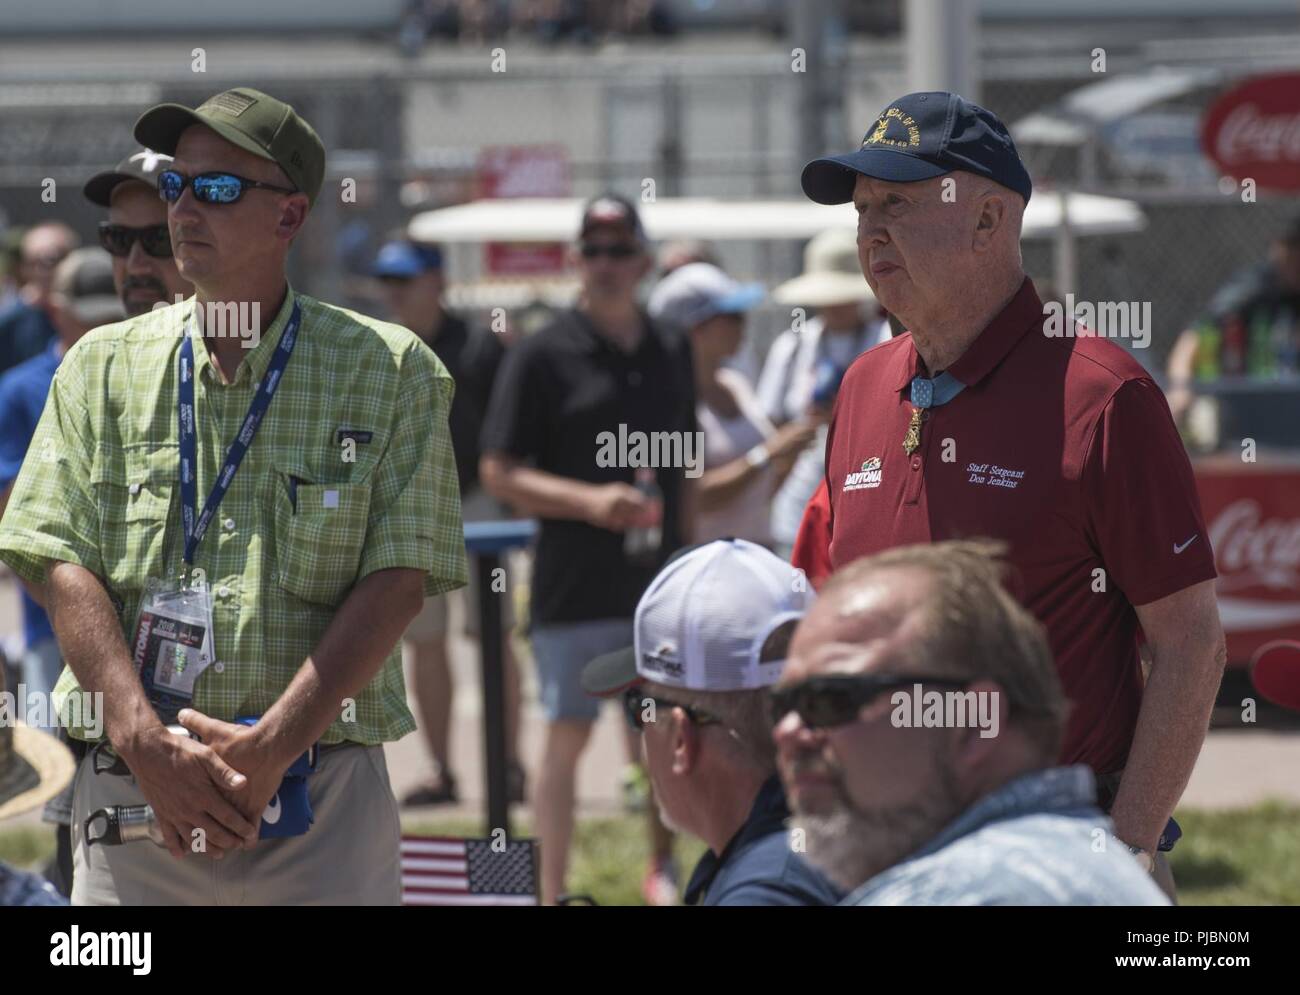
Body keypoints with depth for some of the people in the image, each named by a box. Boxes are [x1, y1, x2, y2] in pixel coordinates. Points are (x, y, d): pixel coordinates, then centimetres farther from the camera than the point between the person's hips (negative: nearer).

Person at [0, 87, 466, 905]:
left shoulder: (391, 371, 5)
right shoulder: (105, 367, 11)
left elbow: (398, 582, -3)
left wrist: (273, 746, -14)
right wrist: (148, 747, -13)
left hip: (325, 799, -1)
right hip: (131, 782, 1)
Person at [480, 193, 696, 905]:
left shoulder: (671, 354, 12)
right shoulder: (543, 357, -3)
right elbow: (498, 473, -6)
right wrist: (590, 502, -17)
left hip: (659, 579, 5)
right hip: (575, 587, -4)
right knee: (567, 738, -3)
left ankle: (662, 868, 23)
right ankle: (552, 892, 0)